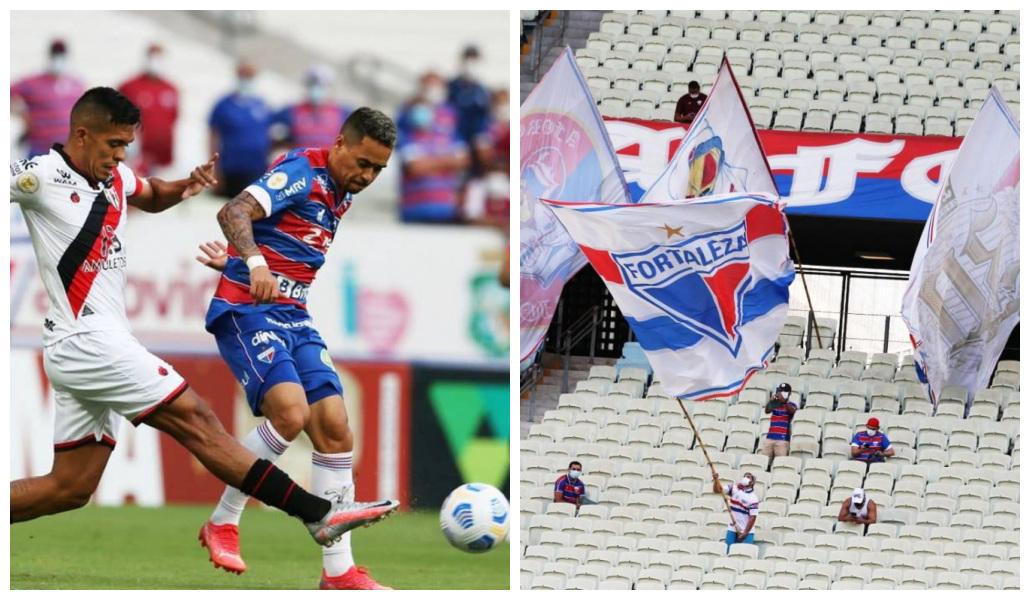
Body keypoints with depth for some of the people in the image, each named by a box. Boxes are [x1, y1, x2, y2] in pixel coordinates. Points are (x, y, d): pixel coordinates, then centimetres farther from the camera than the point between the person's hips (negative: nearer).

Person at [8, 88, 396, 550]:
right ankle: (320, 514, -12)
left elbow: (151, 197, 33)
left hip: (98, 345, 10)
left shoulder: (115, 178, 13)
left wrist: (185, 187, 12)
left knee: (71, 488, 8)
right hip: (87, 340, -10)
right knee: (197, 421, -10)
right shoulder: (40, 176, -10)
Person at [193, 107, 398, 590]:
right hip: (247, 311, -8)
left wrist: (238, 263, 35)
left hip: (293, 318, 8)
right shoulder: (303, 173, -13)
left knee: (335, 429, -4)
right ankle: (222, 523, -9)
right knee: (291, 412, -27)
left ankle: (338, 570, 0)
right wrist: (254, 264, -43)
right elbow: (234, 212, -28)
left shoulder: (341, 196, 14)